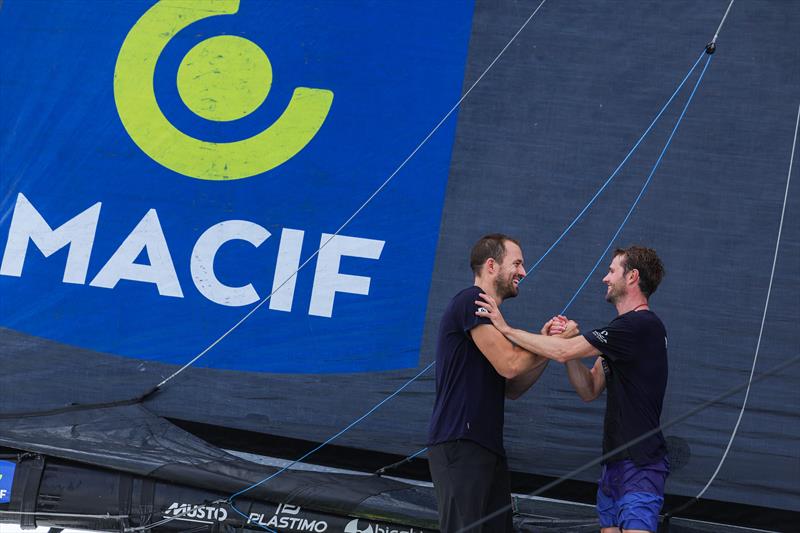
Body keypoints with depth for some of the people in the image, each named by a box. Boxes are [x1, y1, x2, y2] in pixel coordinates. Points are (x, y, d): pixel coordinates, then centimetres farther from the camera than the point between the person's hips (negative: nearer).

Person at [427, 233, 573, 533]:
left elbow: (512, 389, 18)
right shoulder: (472, 301, -7)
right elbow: (510, 364, -15)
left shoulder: (486, 312, 24)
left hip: (487, 446, 10)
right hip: (460, 444, -10)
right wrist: (552, 343, -1)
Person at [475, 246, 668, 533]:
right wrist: (568, 339, 1)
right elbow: (589, 390, 14)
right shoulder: (626, 327, 18)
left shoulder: (641, 325, -15)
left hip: (640, 464, -10)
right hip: (615, 463, 10)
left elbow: (562, 353, -18)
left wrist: (505, 328, -9)